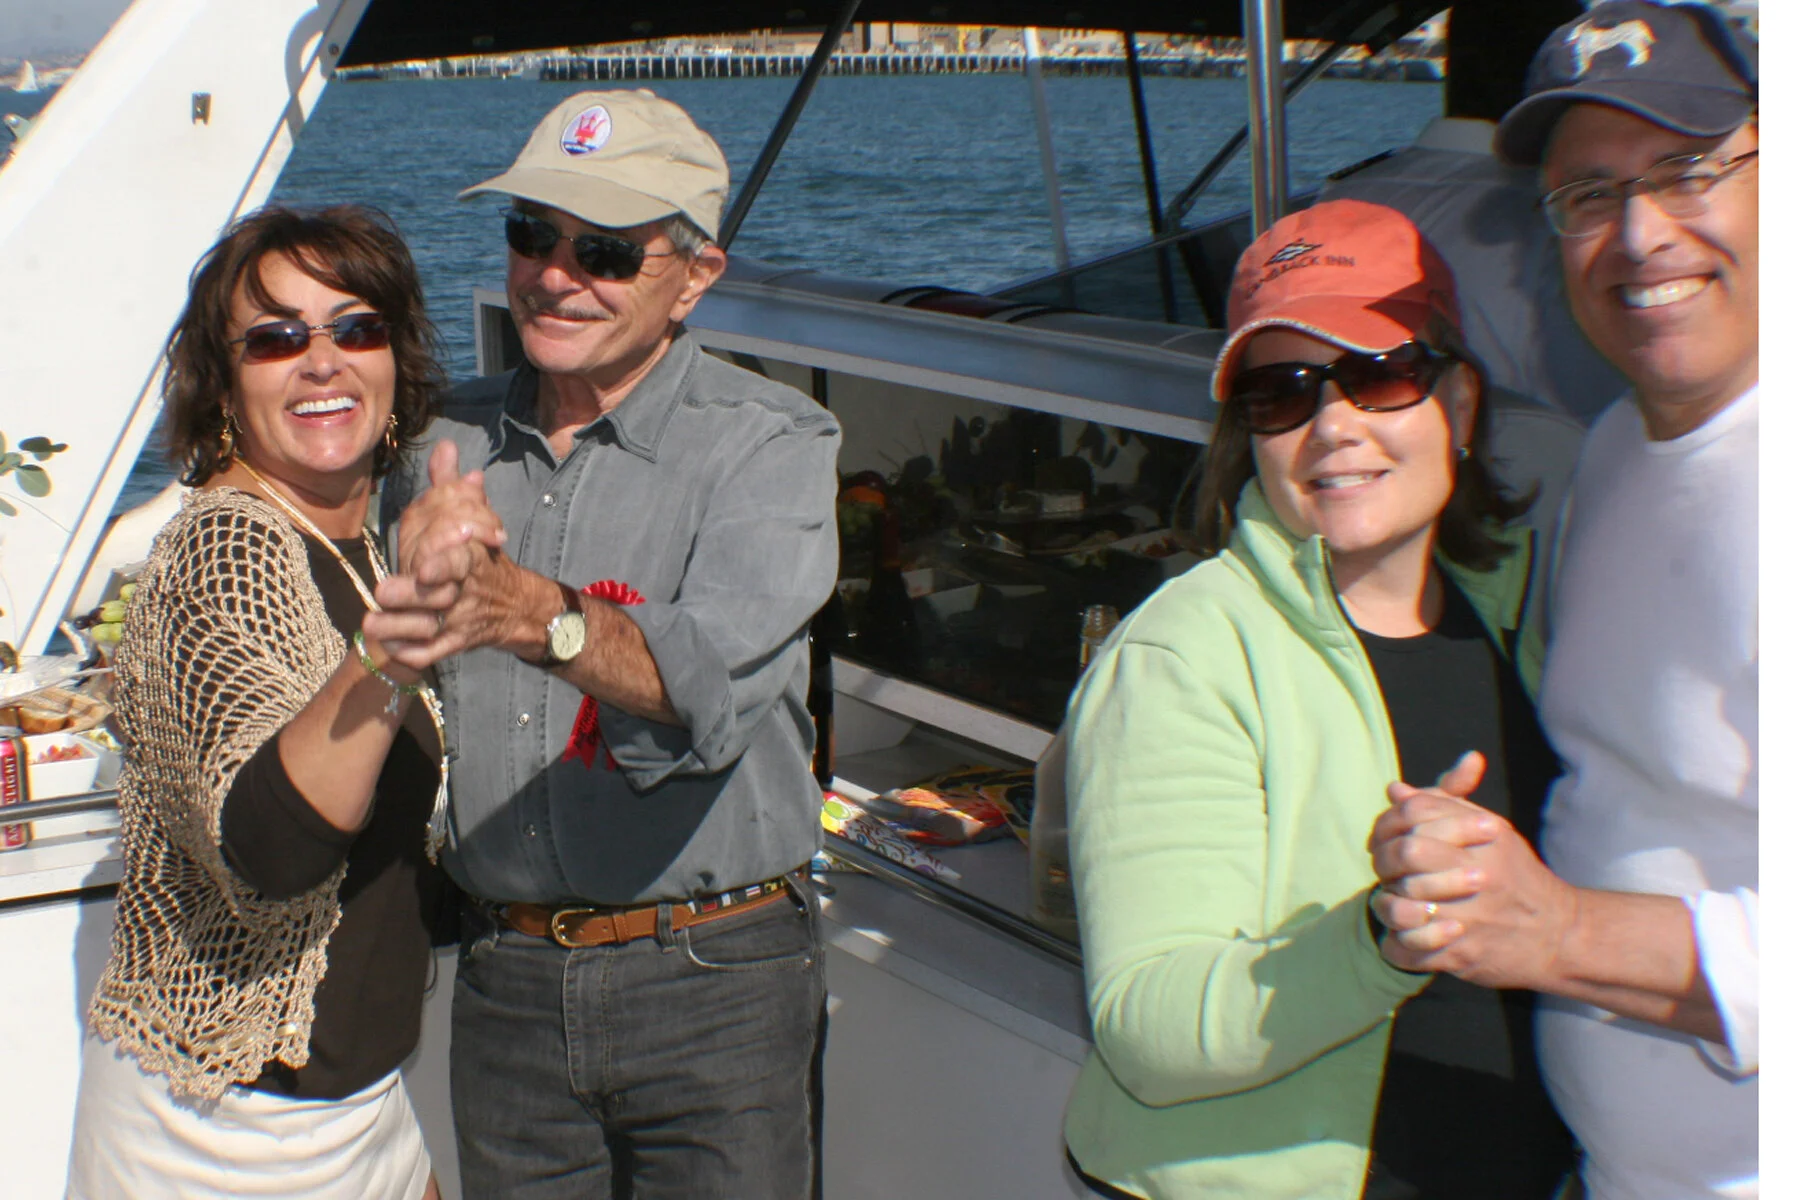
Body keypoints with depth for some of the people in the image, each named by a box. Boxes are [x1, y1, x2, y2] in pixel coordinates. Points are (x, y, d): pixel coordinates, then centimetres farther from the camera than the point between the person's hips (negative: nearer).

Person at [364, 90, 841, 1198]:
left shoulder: (771, 441, -10)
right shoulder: (453, 439, 6)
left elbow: (713, 682, -27)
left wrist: (534, 611, -46)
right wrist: (414, 572, -13)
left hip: (714, 987, -4)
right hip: (505, 978, 4)